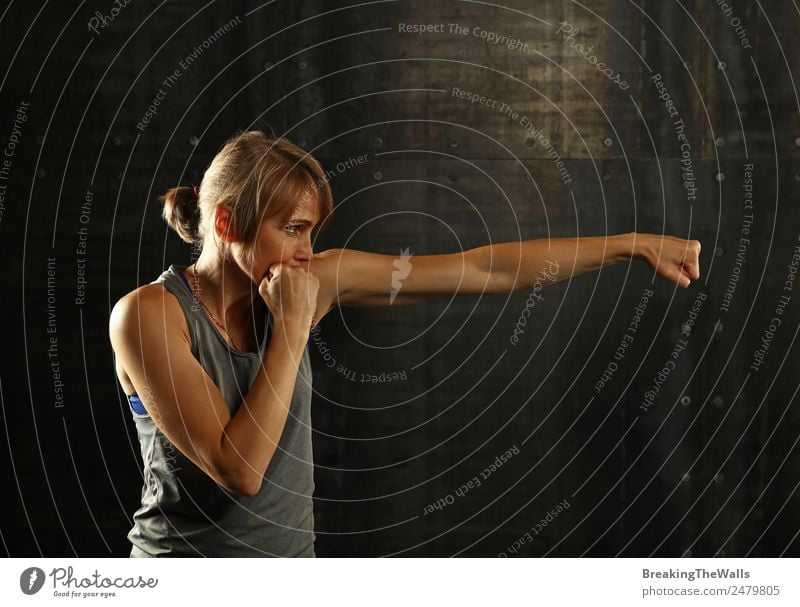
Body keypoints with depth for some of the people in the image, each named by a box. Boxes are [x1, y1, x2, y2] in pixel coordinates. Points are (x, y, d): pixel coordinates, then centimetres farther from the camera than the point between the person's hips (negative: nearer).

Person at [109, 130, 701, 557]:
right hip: (189, 554, -5)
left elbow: (487, 270, -5)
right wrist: (294, 325, -22)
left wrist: (634, 244, -5)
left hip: (291, 552, 5)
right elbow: (240, 469, -24)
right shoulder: (148, 314, -17)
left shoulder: (317, 281, -4)